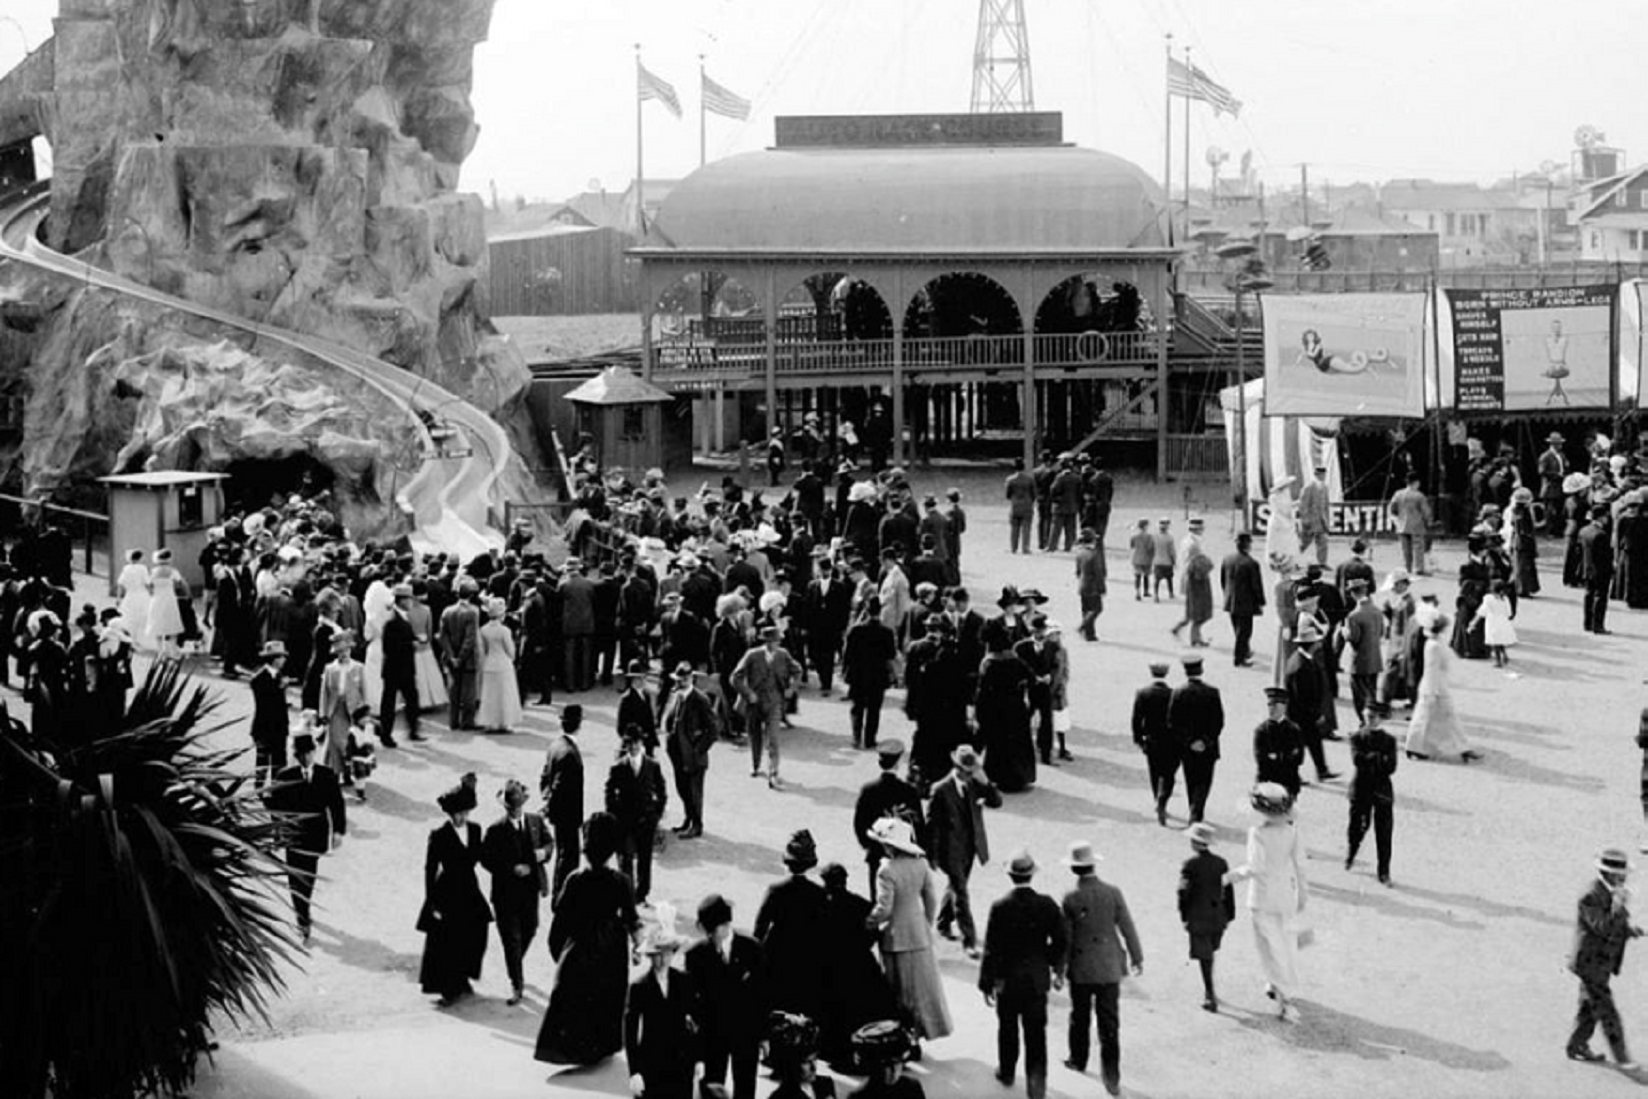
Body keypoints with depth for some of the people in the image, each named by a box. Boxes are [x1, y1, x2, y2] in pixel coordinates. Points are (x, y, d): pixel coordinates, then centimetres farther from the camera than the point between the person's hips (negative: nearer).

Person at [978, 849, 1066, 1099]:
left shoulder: (1000, 908, -17)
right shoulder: (1047, 905, -10)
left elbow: (991, 949, -14)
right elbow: (1061, 941, -2)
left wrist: (986, 983, -5)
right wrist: (1058, 969, 15)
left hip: (1007, 981, -1)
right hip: (1037, 979, 1)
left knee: (1008, 1028, 19)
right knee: (1036, 1032, 6)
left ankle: (1007, 1072, 36)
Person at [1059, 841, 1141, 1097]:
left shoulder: (1070, 899, -13)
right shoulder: (1113, 893, -10)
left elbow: (1064, 938, -7)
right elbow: (1127, 928, -3)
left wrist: (1059, 968, 6)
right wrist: (1137, 957, 9)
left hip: (1080, 969, -1)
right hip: (1109, 968, 1)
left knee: (1080, 1017, 20)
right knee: (1109, 1021, 3)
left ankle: (1078, 1060, 37)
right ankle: (1112, 1076, -1)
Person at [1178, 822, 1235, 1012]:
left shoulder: (1190, 865, -12)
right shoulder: (1221, 863, 1)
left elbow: (1184, 892, -11)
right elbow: (1228, 891, 5)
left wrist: (1184, 917, -1)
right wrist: (1229, 916, 13)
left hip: (1198, 918, -5)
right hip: (1218, 917, 5)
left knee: (1204, 957, -1)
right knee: (1210, 954, 20)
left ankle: (1211, 998, -3)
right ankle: (1209, 991, 32)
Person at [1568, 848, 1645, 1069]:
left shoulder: (1613, 893, 5)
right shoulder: (1591, 897, -24)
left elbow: (1616, 926, 17)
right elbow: (1603, 929, -30)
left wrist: (1630, 929, -3)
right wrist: (1618, 906, -34)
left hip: (1604, 962, 9)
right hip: (1590, 963, -9)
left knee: (1590, 1007, 19)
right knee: (1606, 1011, -5)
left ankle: (1577, 1047, 32)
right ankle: (1621, 1057, 0)